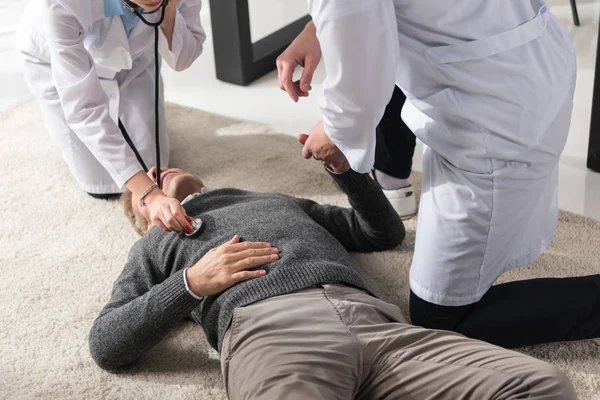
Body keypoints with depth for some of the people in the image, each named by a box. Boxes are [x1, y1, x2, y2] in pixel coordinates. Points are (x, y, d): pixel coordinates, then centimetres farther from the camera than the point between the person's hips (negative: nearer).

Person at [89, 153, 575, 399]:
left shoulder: (280, 202, 43)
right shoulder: (159, 243, 32)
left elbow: (385, 231, 44)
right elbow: (105, 344, 17)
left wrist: (345, 168, 29)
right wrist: (191, 282, 4)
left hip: (374, 319, 5)